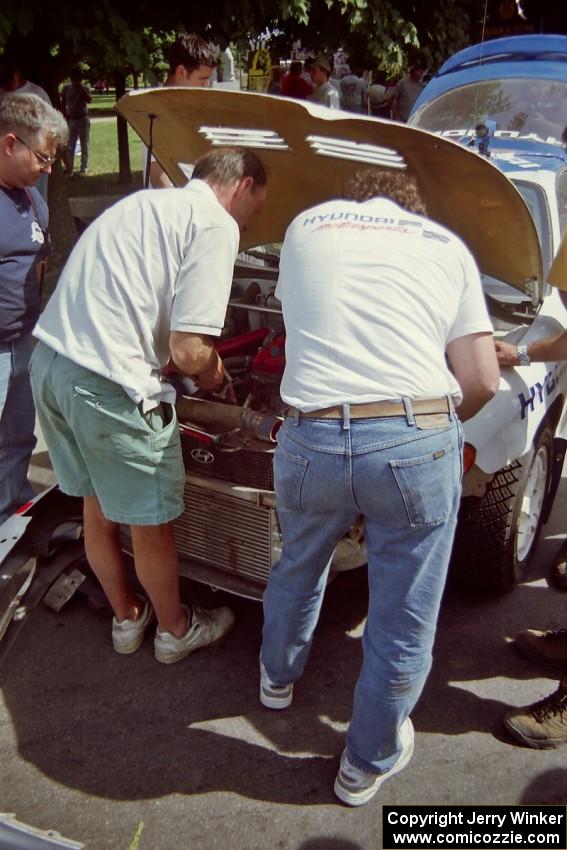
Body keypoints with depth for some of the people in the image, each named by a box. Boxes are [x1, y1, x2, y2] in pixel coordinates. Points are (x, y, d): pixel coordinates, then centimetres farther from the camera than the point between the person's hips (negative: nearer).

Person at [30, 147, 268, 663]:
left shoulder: (143, 203, 20)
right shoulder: (216, 225, -8)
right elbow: (188, 350, -16)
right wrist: (212, 371, 7)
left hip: (49, 357, 9)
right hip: (108, 384, -9)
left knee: (98, 509, 24)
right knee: (150, 524, 13)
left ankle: (127, 618, 45)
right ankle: (176, 630, 36)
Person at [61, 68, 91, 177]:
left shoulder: (84, 88, -5)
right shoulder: (66, 89, 3)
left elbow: (89, 100, -24)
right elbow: (63, 103, 11)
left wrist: (80, 88, -25)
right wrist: (65, 116, 2)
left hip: (83, 119, -3)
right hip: (71, 119, 3)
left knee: (84, 144, 2)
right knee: (70, 145, 5)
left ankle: (83, 168, 7)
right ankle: (69, 168, 11)